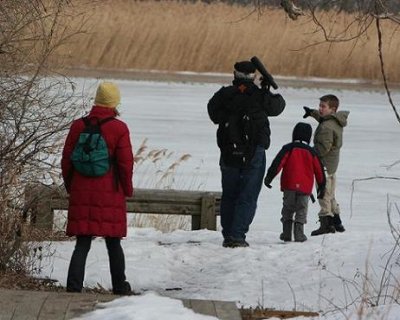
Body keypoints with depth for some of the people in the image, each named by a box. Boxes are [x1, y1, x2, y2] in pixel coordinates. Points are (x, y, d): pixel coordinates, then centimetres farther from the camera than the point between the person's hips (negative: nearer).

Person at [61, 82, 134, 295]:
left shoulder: (78, 126, 1)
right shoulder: (119, 129, -7)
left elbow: (66, 159, 5)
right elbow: (126, 163, -6)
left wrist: (70, 186, 18)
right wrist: (127, 189, 9)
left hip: (82, 192, 2)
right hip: (110, 194, -2)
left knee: (82, 242, 3)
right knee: (113, 242, 11)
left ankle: (74, 285, -10)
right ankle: (119, 285, 21)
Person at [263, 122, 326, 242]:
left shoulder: (288, 148, 1)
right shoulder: (311, 152, 7)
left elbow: (278, 163, -9)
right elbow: (319, 170, 10)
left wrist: (269, 176, -9)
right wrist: (321, 186, 19)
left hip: (289, 185, 0)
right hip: (305, 187, 1)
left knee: (287, 209, 11)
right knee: (301, 210, 6)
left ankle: (286, 233, 6)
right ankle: (299, 234, -3)